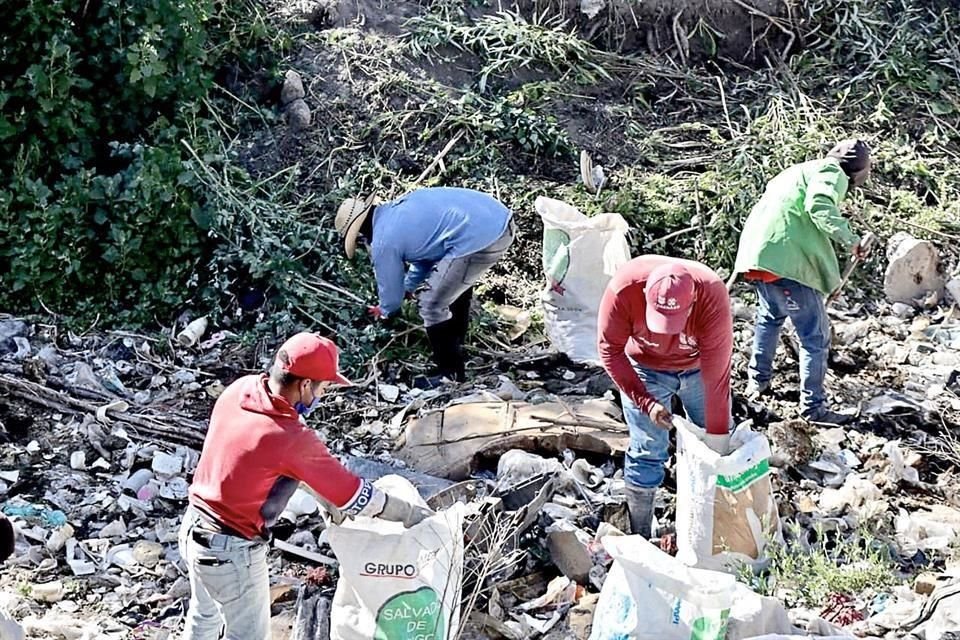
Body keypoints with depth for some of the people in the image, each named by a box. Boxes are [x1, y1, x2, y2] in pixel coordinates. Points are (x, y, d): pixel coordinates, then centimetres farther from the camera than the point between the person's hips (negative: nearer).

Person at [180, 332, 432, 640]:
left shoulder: (240, 390, -8)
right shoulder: (292, 439, -29)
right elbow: (354, 495, -17)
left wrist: (328, 499, 11)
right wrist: (411, 513, -3)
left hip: (193, 529, 7)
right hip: (232, 552, -7)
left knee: (204, 615, 29)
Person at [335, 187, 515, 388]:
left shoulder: (383, 241, -2)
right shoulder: (399, 210, 22)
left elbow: (390, 291, 13)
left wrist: (384, 310, 35)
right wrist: (409, 286, 47)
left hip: (480, 238, -9)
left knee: (432, 306, 6)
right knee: (458, 283, 32)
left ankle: (451, 374, 17)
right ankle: (455, 347, 48)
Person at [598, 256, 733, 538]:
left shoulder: (712, 295, -37)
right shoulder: (623, 290, -35)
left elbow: (716, 374, -32)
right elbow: (610, 350, -20)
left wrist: (717, 436, -28)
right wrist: (645, 402, -26)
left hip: (698, 366, 1)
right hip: (645, 369, -1)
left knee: (718, 451, 5)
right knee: (647, 453, -4)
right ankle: (640, 538, 10)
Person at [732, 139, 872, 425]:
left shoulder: (802, 170, 28)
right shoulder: (832, 173, 1)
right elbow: (819, 207, -19)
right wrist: (850, 240, -18)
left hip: (757, 252, 9)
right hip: (788, 260, -9)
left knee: (769, 317, 32)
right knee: (815, 335, 0)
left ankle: (757, 380, 41)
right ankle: (813, 407, 4)